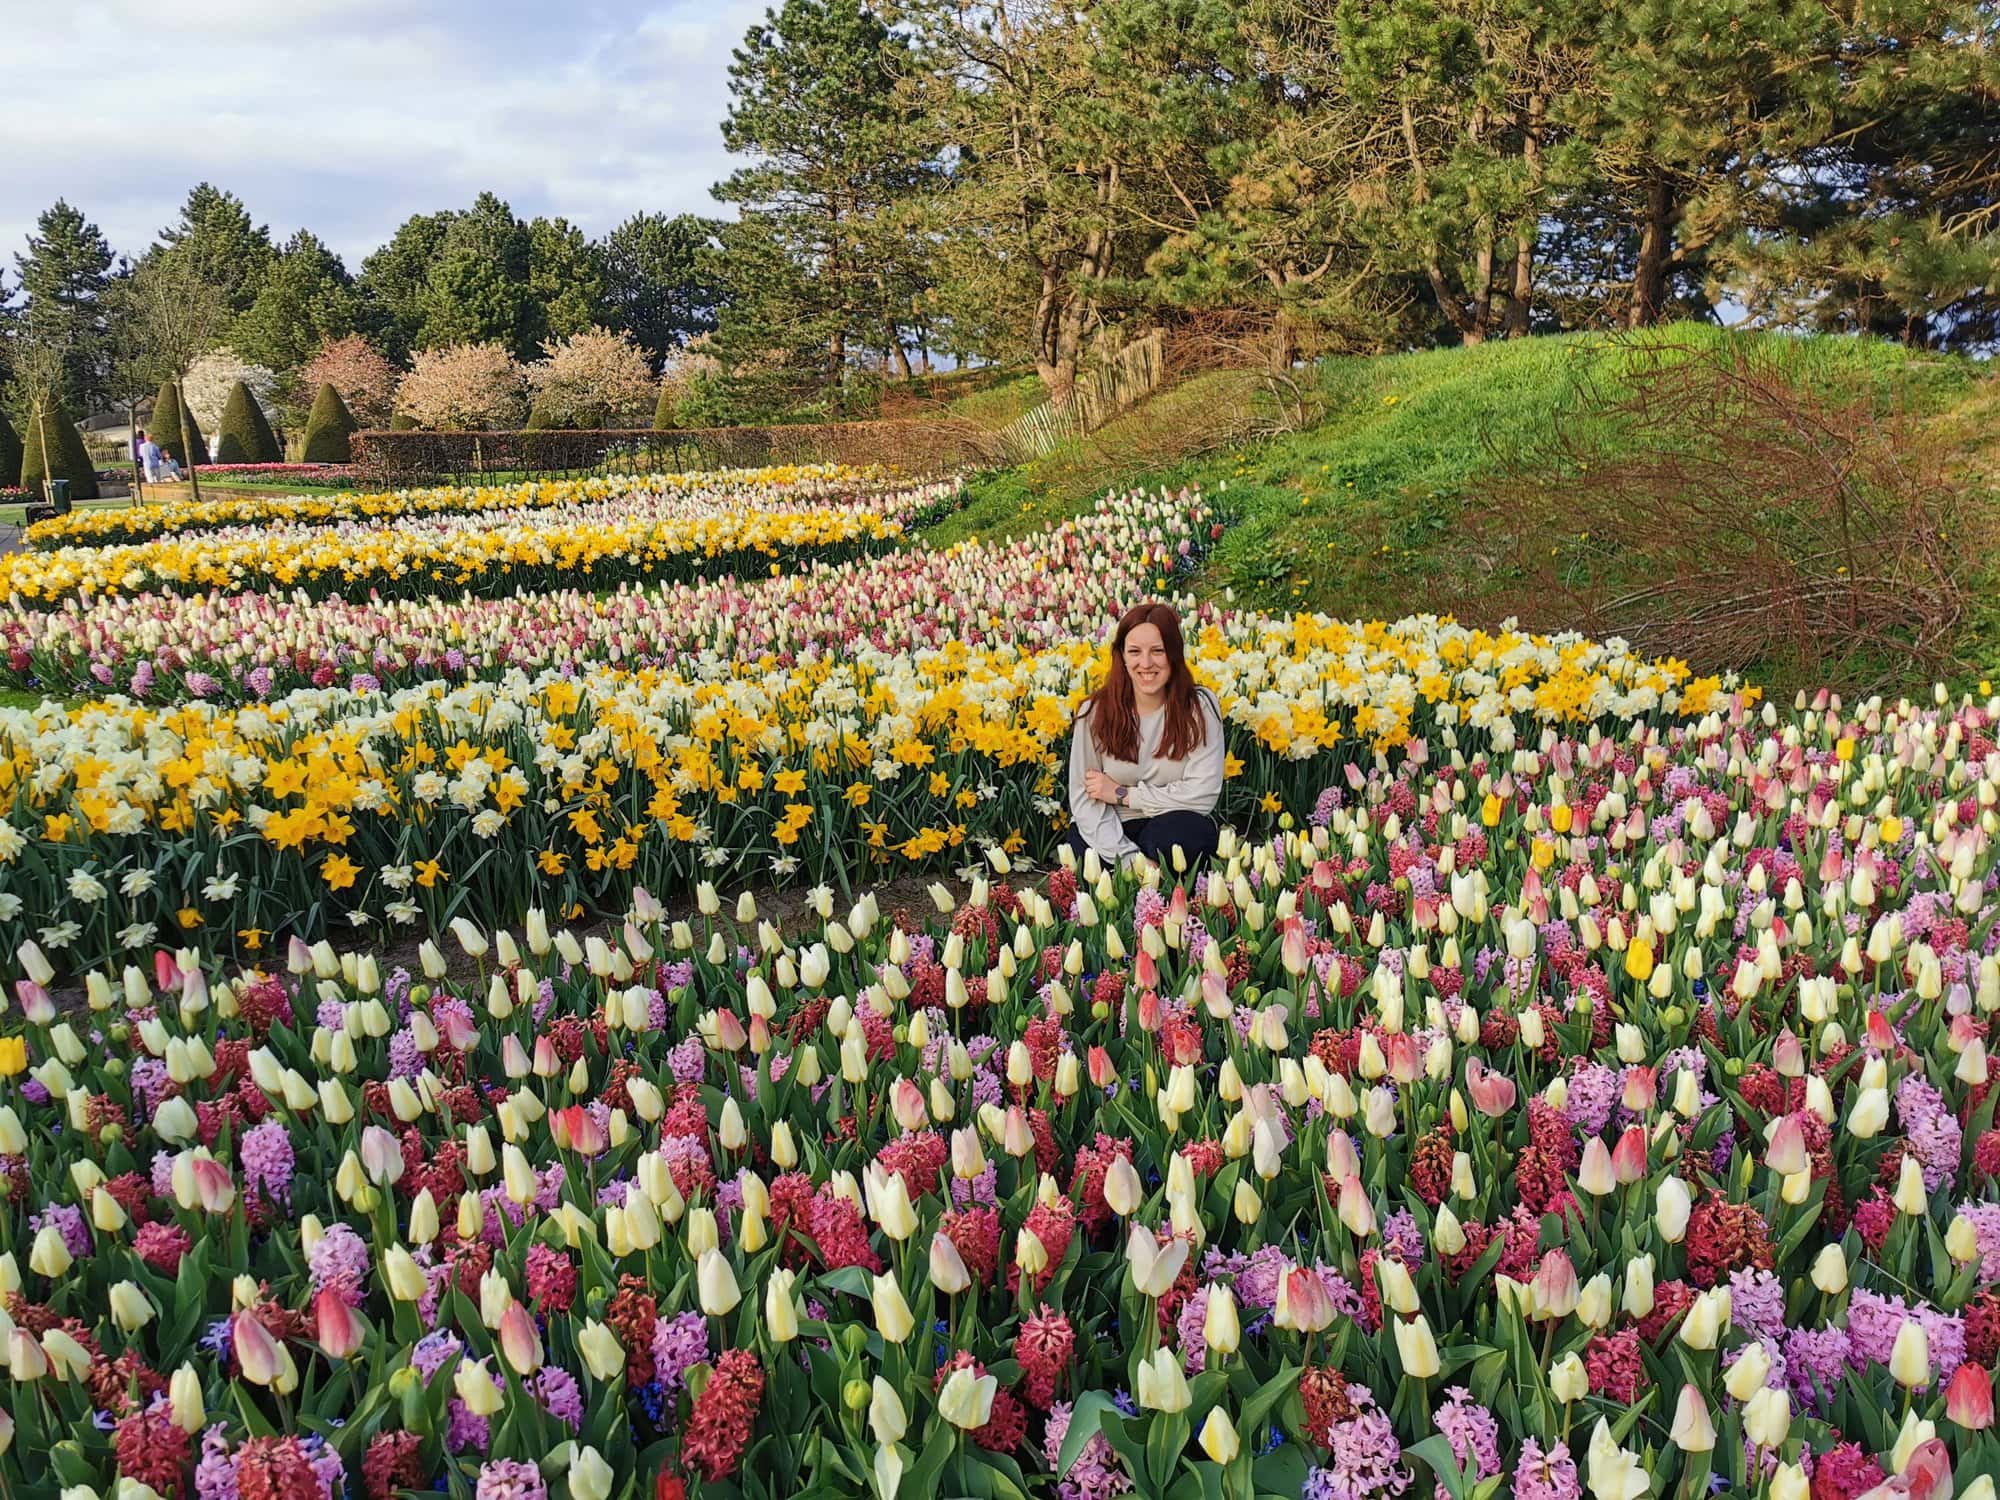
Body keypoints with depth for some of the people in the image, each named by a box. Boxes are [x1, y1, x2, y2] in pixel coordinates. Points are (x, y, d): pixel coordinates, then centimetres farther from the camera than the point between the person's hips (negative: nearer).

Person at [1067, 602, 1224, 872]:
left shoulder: (1200, 707, -7)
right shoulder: (1095, 712, -6)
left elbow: (1204, 794, -14)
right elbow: (1083, 798, -9)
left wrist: (1122, 794, -13)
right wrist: (1128, 857, -25)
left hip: (1175, 828, 0)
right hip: (1114, 831, 0)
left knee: (1178, 832, -36)